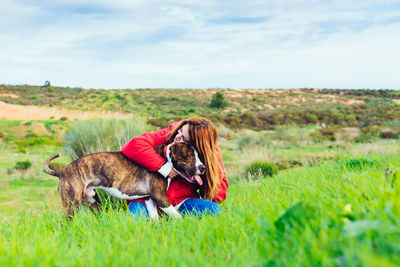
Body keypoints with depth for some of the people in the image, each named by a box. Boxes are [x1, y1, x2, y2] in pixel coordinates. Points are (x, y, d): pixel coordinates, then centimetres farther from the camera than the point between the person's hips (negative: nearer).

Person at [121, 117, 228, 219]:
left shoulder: (212, 155, -5)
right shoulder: (168, 135, -11)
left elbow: (221, 193, -5)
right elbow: (133, 145, -25)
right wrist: (164, 167, -25)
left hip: (182, 201, 1)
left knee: (214, 210, -28)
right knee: (137, 213, -36)